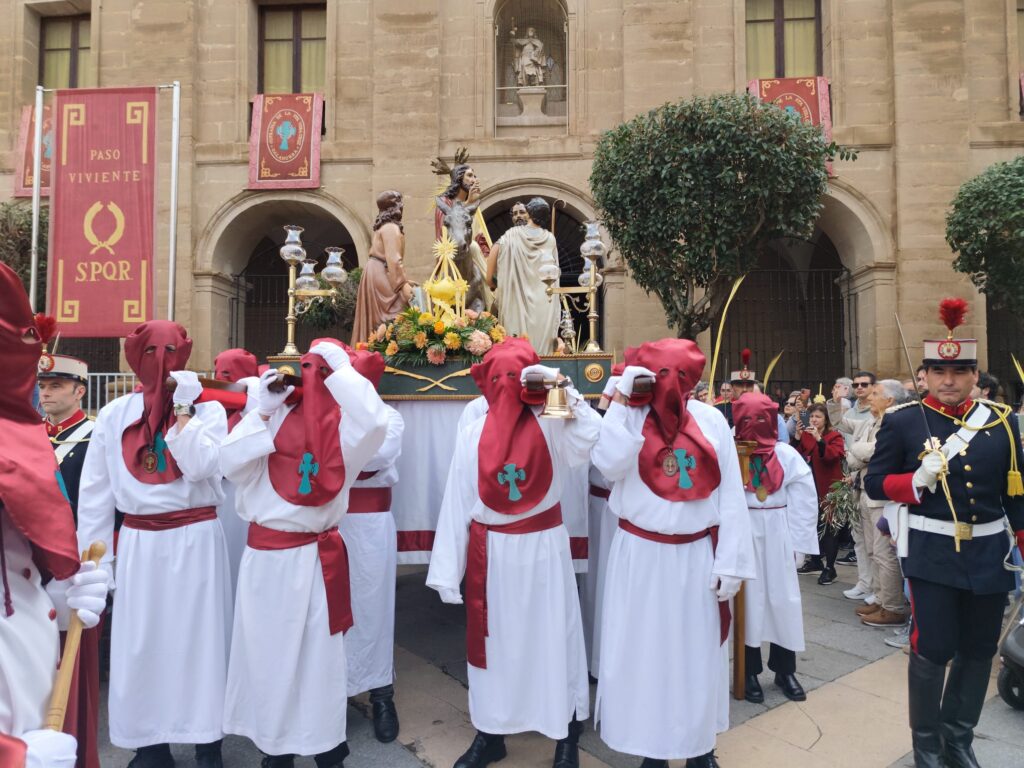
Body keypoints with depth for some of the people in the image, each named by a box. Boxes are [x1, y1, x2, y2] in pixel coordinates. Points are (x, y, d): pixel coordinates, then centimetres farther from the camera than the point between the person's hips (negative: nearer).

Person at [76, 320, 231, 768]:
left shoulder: (207, 409, -1)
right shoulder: (114, 415, 3)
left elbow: (201, 467, -17)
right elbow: (95, 492, 4)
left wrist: (184, 408, -13)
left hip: (195, 540, -2)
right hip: (139, 543, 2)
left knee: (198, 637, 4)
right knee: (139, 642, 10)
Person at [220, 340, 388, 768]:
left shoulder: (343, 424, -5)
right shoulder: (277, 416, 5)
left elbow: (375, 423, -29)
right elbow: (231, 465, -2)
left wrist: (342, 369, -20)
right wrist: (262, 412, -8)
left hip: (313, 557, -4)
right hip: (264, 555, 4)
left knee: (317, 651, 6)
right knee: (267, 648, 15)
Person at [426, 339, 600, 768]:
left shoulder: (550, 425, -6)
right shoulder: (473, 433, -1)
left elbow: (593, 440, -27)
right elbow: (457, 502, -2)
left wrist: (564, 389, -27)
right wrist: (447, 569, -2)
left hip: (542, 548, -2)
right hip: (490, 552, 2)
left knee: (551, 636, 8)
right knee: (491, 638, 14)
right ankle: (490, 733, 33)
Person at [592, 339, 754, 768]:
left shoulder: (711, 421, -4)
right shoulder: (630, 416, -3)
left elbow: (730, 495, -3)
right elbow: (608, 465, -22)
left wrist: (730, 562, -5)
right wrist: (622, 402, -19)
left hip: (696, 556, 1)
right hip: (641, 556, 0)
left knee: (697, 649, 14)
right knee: (644, 648, 9)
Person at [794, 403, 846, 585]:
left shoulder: (834, 436, -4)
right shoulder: (805, 435, 9)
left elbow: (833, 455, -22)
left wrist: (819, 439, -32)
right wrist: (797, 438, -11)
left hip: (827, 488, -5)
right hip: (810, 486, 5)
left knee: (828, 526, -3)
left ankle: (830, 568, 3)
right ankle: (815, 561, 25)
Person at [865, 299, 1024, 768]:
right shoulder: (902, 421, -6)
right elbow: (875, 482, -3)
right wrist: (917, 481, -21)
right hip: (932, 552, -4)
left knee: (979, 650, 14)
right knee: (932, 649, 1)